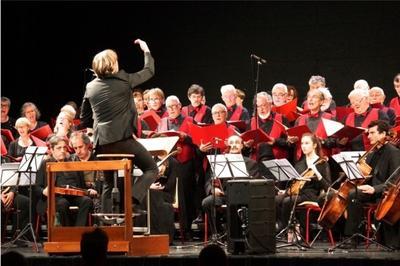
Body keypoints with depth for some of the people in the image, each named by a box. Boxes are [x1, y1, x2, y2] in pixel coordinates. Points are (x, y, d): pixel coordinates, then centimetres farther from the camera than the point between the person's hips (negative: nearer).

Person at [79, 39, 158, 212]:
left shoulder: (90, 87, 9)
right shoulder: (124, 81, -4)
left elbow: (84, 120, 17)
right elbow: (149, 71, 11)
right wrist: (146, 51, 27)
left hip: (101, 143, 5)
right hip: (122, 138, -5)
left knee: (108, 182, 18)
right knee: (151, 168, 2)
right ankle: (131, 199, -20)